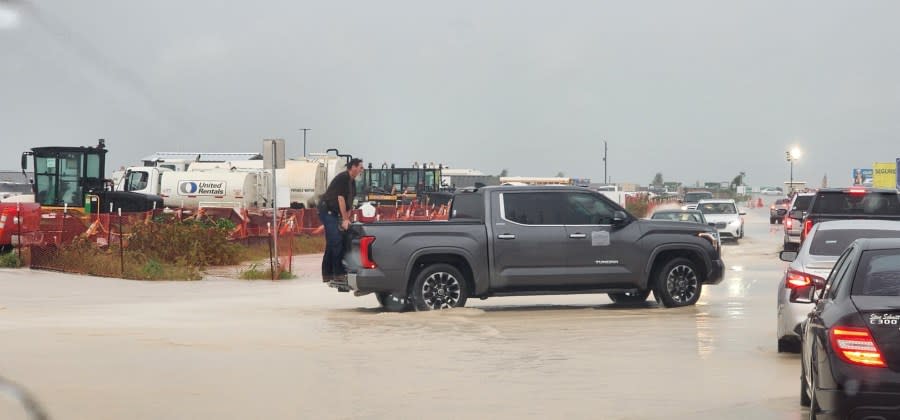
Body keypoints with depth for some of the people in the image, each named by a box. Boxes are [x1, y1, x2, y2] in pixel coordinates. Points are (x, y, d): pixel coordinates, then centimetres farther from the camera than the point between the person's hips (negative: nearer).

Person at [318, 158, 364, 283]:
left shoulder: (352, 182, 13)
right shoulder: (343, 178, -15)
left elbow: (349, 202, 15)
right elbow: (341, 198, -20)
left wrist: (347, 219, 6)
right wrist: (345, 220, -19)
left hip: (333, 213, 10)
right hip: (327, 210, -10)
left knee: (331, 243, 10)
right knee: (336, 241, -15)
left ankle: (327, 275, 14)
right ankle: (339, 273, -16)